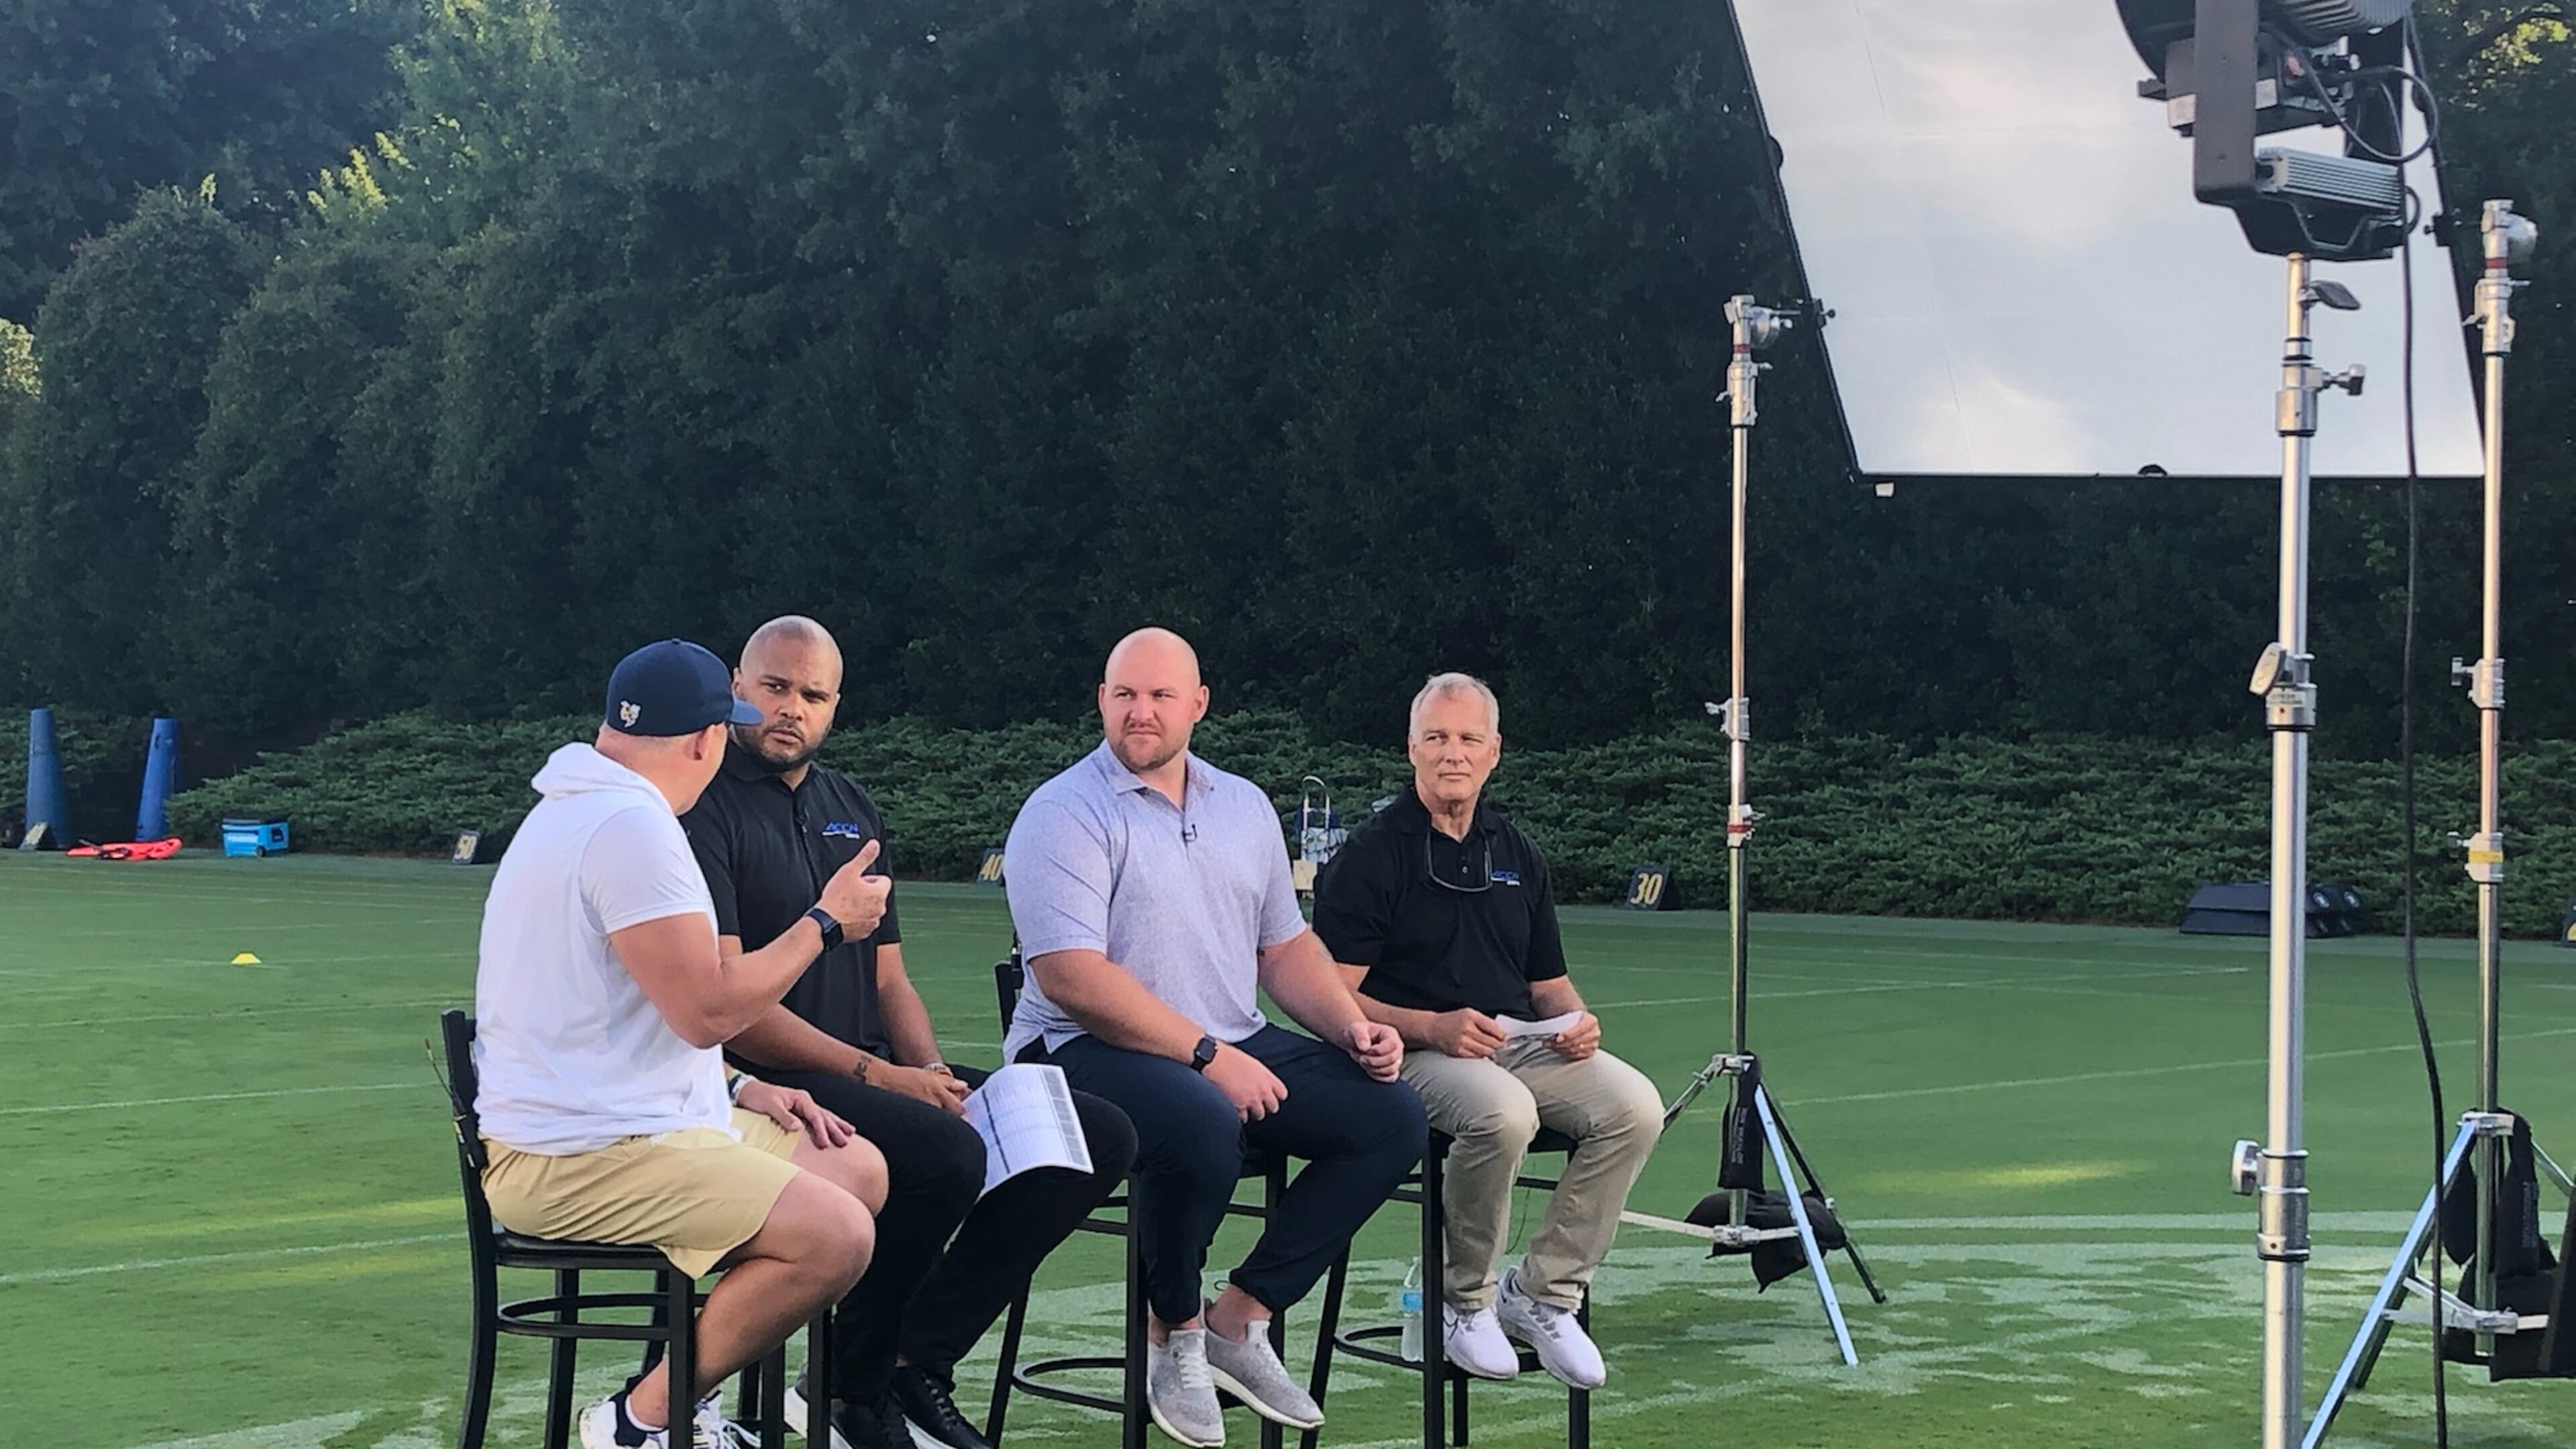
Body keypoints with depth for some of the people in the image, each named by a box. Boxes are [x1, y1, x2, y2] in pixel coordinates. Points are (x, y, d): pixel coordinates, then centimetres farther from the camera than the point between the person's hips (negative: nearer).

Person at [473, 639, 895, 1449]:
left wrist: (736, 1089, 15)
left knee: (859, 1170, 12)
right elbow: (708, 1010, -20)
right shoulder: (632, 828, -18)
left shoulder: (577, 811, 18)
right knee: (836, 1235, -22)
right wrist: (827, 922, -6)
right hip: (581, 1156, -11)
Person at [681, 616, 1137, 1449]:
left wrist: (931, 1071, -1)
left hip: (874, 1074, 9)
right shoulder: (706, 809, -7)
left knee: (1100, 1136, -4)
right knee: (945, 1154, -34)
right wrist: (875, 1075, -18)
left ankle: (919, 1364, -5)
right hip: (764, 1083, -8)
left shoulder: (850, 810, 19)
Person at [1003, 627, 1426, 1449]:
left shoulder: (1244, 806, 15)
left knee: (1391, 1118, -9)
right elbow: (1071, 977, -19)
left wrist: (1352, 1027, 2)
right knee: (1204, 1125, -38)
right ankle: (1175, 1333, -10)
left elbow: (1284, 946, 21)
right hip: (1090, 1052, -7)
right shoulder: (1066, 816, -8)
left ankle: (1239, 1318, -4)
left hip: (1236, 1049, 8)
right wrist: (1207, 1055, -22)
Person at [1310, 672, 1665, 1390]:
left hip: (1523, 1044, 6)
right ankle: (1464, 1300, -13)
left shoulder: (1517, 856, 17)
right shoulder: (1370, 854, -3)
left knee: (1635, 1105, -20)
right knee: (1503, 1112, -38)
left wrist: (1575, 1020, -2)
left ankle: (1543, 1290, -8)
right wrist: (1432, 1027, -22)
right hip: (1416, 1054, -6)